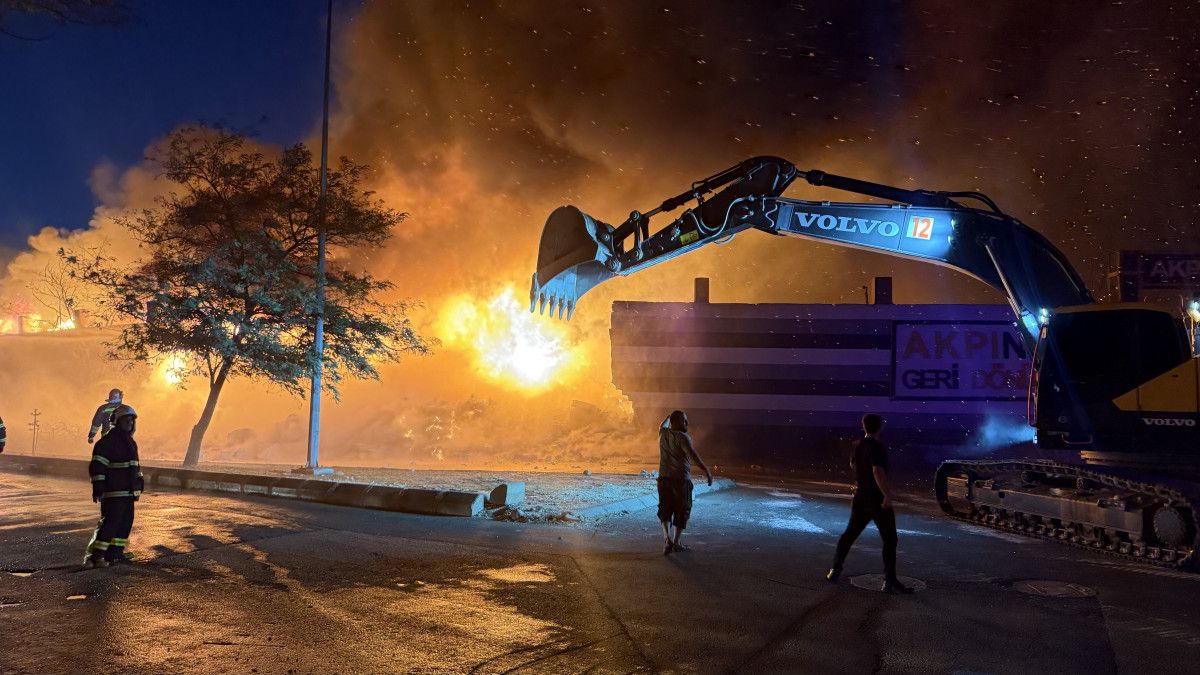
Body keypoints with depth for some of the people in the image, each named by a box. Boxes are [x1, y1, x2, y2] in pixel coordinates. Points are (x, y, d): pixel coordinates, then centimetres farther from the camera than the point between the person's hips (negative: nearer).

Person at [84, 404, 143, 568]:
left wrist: (140, 481, 25)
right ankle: (94, 556, -10)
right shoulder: (108, 441, -12)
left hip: (128, 491, 9)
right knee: (110, 522, -12)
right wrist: (98, 486, -21)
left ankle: (115, 552, 20)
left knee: (126, 522, 12)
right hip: (114, 492, -9)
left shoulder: (130, 442, 18)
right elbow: (97, 465, -17)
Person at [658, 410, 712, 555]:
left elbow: (663, 425, 31)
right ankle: (676, 543, 11)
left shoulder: (663, 433, 6)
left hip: (664, 478, 5)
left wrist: (669, 416, 47)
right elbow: (693, 455, -24)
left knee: (665, 509, 9)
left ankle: (667, 537, -14)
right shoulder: (682, 437, -12)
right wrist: (707, 471, -26)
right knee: (682, 510, 8)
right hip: (681, 479, -5)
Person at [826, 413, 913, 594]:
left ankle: (835, 569, 22)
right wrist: (887, 495, -26)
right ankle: (890, 581, -3)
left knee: (850, 533, 18)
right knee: (889, 540, -1)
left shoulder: (858, 446, 5)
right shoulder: (878, 446, -18)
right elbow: (878, 471, -31)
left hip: (860, 498, 7)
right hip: (878, 499, -7)